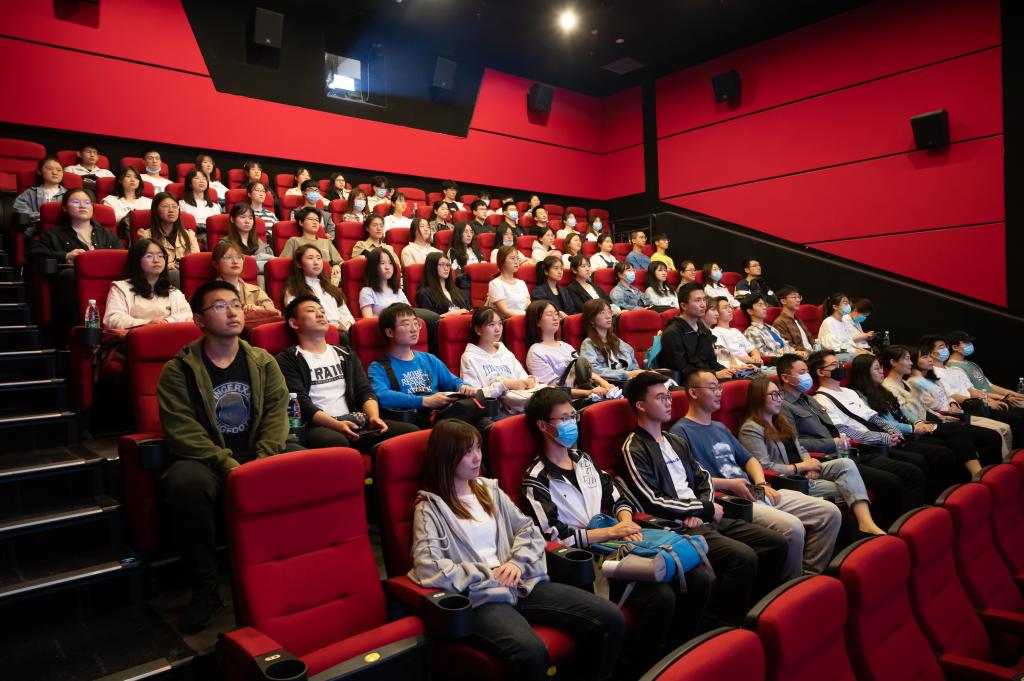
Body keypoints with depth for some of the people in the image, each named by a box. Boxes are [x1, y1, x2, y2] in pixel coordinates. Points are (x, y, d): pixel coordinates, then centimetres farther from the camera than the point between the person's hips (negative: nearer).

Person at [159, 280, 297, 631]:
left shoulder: (263, 362, 11)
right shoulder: (178, 371, 1)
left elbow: (277, 412, 0)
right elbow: (182, 431, -10)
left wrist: (262, 461, -17)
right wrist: (228, 464, -23)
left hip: (261, 454, 2)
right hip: (207, 458, -2)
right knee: (185, 482, -36)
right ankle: (205, 587, -18)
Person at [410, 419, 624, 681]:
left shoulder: (489, 489, 18)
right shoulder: (430, 507, 1)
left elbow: (529, 530, 15)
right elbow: (428, 569, -12)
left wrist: (517, 563, -5)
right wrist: (488, 574, -11)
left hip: (522, 583, 6)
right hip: (480, 596, -5)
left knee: (611, 619, -12)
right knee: (530, 651, -37)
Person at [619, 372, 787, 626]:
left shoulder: (676, 441, 19)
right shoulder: (634, 449, -8)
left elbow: (703, 478, 19)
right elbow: (654, 503, -14)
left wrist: (701, 510, -3)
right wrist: (706, 509, -8)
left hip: (700, 518, 8)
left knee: (776, 543, 1)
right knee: (743, 557, -27)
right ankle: (720, 623, -9)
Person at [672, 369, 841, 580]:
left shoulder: (720, 428, 24)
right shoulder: (681, 431, -6)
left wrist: (762, 484, 8)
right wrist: (729, 484, -14)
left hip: (755, 492, 10)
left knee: (830, 513, 2)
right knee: (792, 527, -31)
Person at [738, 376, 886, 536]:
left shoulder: (781, 420, 19)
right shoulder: (751, 429, -11)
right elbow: (764, 468, -19)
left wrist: (809, 462, -2)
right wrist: (801, 466, -11)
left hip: (803, 472, 8)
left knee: (846, 464, -19)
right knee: (847, 488, -18)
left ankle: (866, 522, -31)